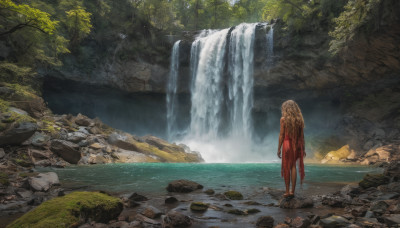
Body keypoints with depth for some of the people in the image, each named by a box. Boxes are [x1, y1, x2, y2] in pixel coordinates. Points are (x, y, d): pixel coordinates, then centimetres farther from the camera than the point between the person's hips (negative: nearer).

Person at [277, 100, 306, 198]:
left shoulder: (283, 119, -7)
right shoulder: (299, 119, 5)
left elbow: (281, 135, -8)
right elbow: (302, 135, 6)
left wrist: (279, 148, -3)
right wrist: (303, 148, 12)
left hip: (287, 143, -4)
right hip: (297, 145, 4)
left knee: (286, 168, 4)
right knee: (293, 166, 11)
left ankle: (287, 191, 8)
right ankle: (292, 191, 12)